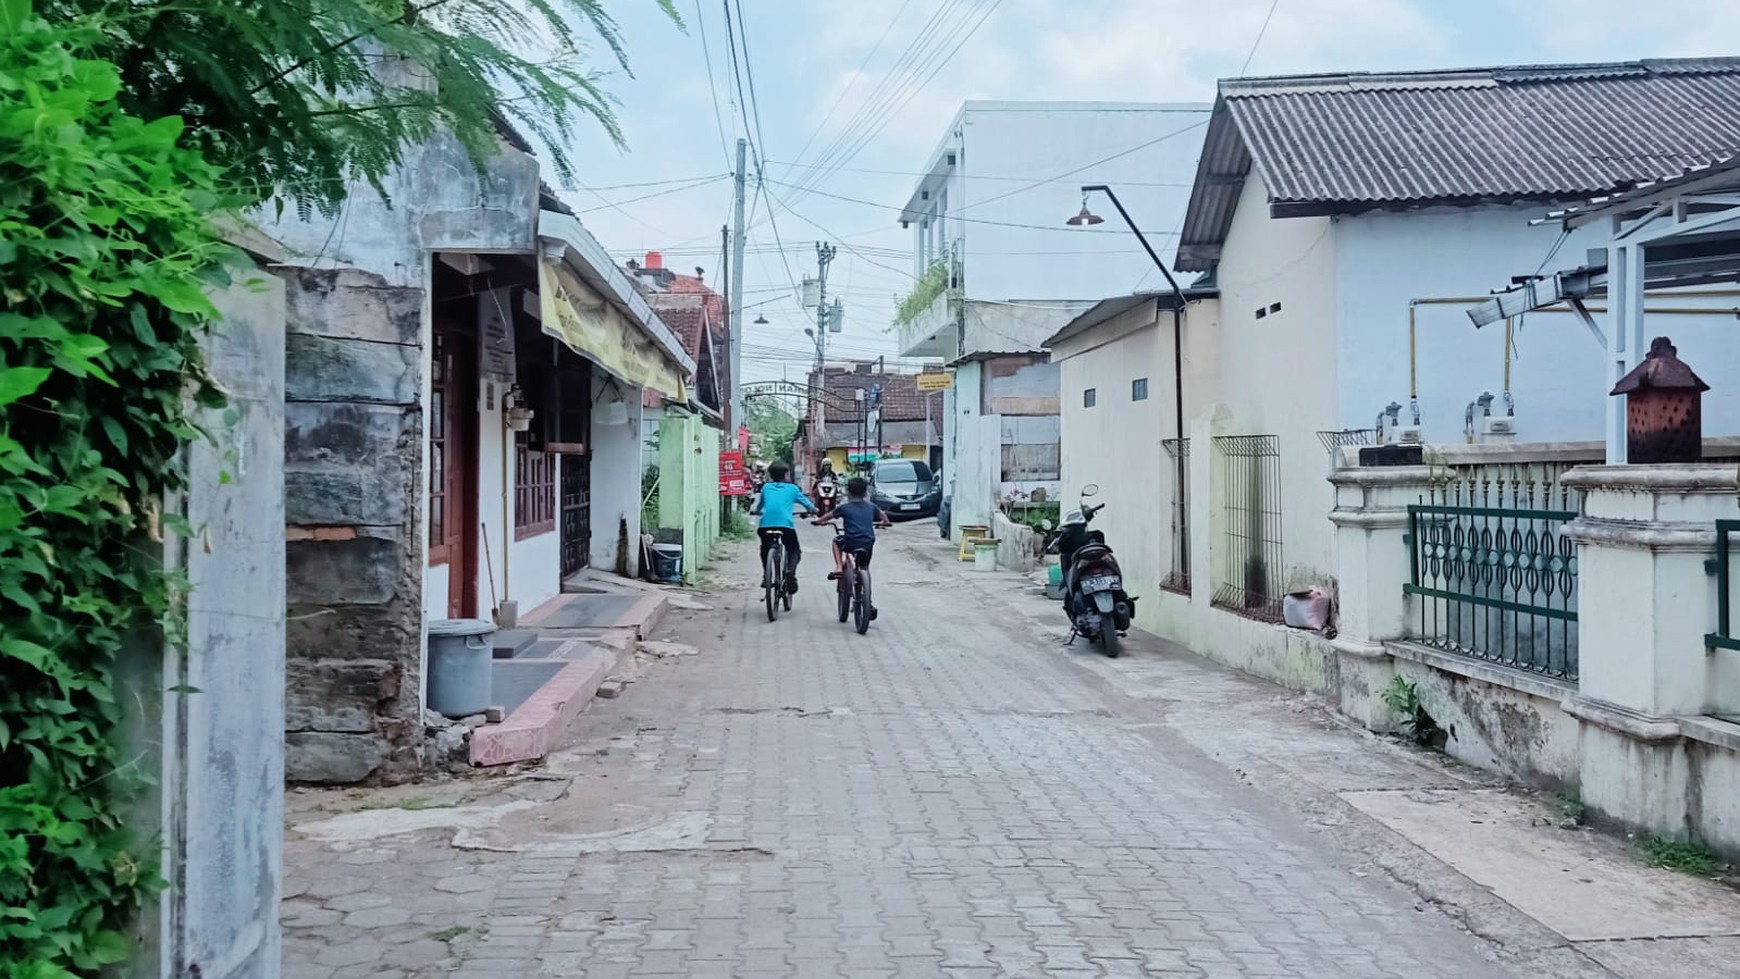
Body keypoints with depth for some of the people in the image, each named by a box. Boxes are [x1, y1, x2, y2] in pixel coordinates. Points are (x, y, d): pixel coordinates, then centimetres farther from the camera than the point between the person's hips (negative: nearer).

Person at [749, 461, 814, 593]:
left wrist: (755, 510, 57)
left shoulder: (766, 487, 22)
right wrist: (813, 510, 54)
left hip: (765, 524, 2)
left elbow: (758, 507, 33)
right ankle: (790, 571, -11)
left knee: (765, 548, 31)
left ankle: (766, 576, 19)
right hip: (785, 524, -2)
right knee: (794, 551, 18)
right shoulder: (792, 488, 19)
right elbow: (807, 504, 31)